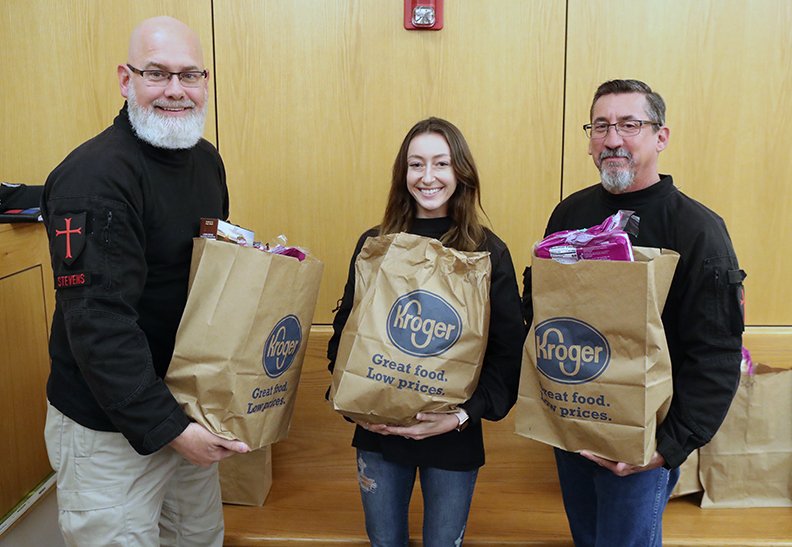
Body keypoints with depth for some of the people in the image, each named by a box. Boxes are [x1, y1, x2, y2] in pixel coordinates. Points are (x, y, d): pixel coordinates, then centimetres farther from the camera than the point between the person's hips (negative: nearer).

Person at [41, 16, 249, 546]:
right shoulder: (94, 176, -22)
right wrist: (165, 427, -25)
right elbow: (99, 322, -26)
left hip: (189, 410, 8)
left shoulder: (207, 159, 5)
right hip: (111, 426, -7)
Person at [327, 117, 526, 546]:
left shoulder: (489, 252, -7)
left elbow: (509, 350, -8)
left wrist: (465, 414, -20)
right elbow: (343, 330, 3)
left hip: (455, 439, -2)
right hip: (377, 432, 2)